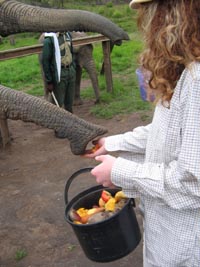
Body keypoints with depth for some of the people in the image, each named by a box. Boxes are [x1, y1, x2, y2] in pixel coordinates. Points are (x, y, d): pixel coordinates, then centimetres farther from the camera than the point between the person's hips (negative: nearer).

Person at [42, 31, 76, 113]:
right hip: (59, 74, -7)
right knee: (58, 104, 0)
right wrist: (49, 81, -14)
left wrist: (73, 69, 16)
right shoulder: (50, 39, -15)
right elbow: (45, 61, -14)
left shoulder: (67, 34, 7)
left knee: (69, 103, 15)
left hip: (71, 72, 7)